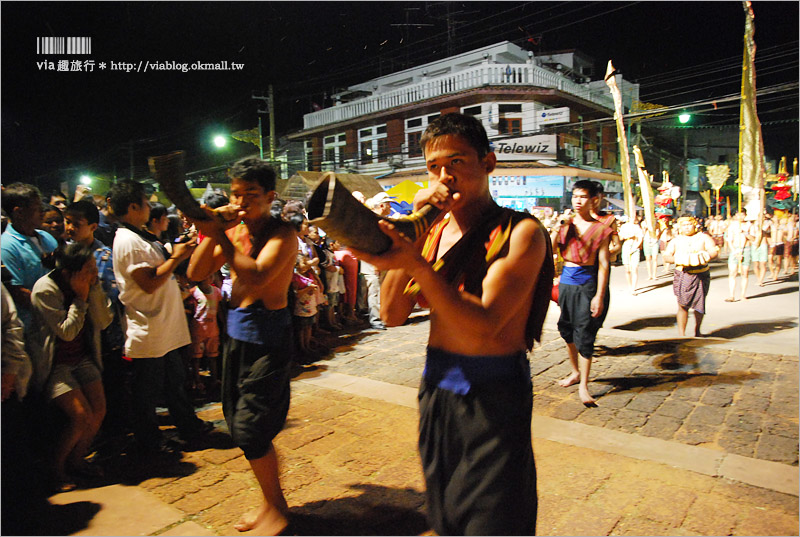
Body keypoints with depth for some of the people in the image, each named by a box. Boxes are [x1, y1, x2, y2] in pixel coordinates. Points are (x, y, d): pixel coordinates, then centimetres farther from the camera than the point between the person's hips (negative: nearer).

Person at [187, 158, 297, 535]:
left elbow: (256, 276, -28)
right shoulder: (233, 229, 9)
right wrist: (212, 234, -10)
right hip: (236, 333, 8)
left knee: (250, 428, -5)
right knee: (238, 423, 14)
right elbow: (196, 274, 3)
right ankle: (270, 502, 32)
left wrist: (220, 236, -27)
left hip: (268, 337, -8)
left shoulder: (282, 233, -12)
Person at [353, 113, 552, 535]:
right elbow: (392, 314, -4)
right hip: (436, 386, 6)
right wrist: (414, 233, -13)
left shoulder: (521, 232, -13)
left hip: (493, 397, -5)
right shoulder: (434, 230, 4)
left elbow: (483, 326, -24)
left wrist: (417, 265, -35)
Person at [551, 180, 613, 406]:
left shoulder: (600, 229, -3)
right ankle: (575, 372, 34)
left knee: (584, 334, -4)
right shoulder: (564, 224, 7)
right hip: (566, 281, 4)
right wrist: (556, 230, -15)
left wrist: (599, 296, -11)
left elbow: (603, 264, -6)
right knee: (566, 330, 13)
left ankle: (583, 386, 4)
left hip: (587, 283, -4)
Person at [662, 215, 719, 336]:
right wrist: (677, 260, -15)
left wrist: (706, 257, -20)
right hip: (682, 276, -1)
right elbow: (666, 256, 5)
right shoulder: (676, 240, 11)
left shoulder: (703, 238, 10)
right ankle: (681, 334, -1)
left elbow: (715, 252, 2)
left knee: (699, 306, 7)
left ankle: (697, 330, 30)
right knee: (683, 306, -7)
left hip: (700, 276, 1)